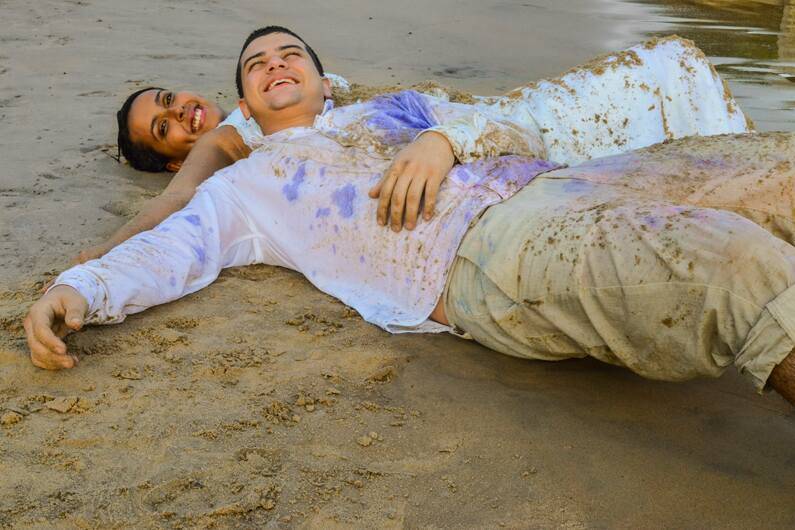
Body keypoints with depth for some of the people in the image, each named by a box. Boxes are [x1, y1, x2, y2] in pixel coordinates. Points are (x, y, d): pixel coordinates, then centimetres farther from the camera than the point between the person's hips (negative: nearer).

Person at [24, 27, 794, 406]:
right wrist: (80, 288, -10)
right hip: (478, 248, -5)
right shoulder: (250, 181, 26)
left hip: (553, 185, 6)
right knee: (728, 260, -33)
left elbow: (525, 137, 23)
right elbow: (175, 246, 10)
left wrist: (450, 134, 0)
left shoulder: (399, 105, 32)